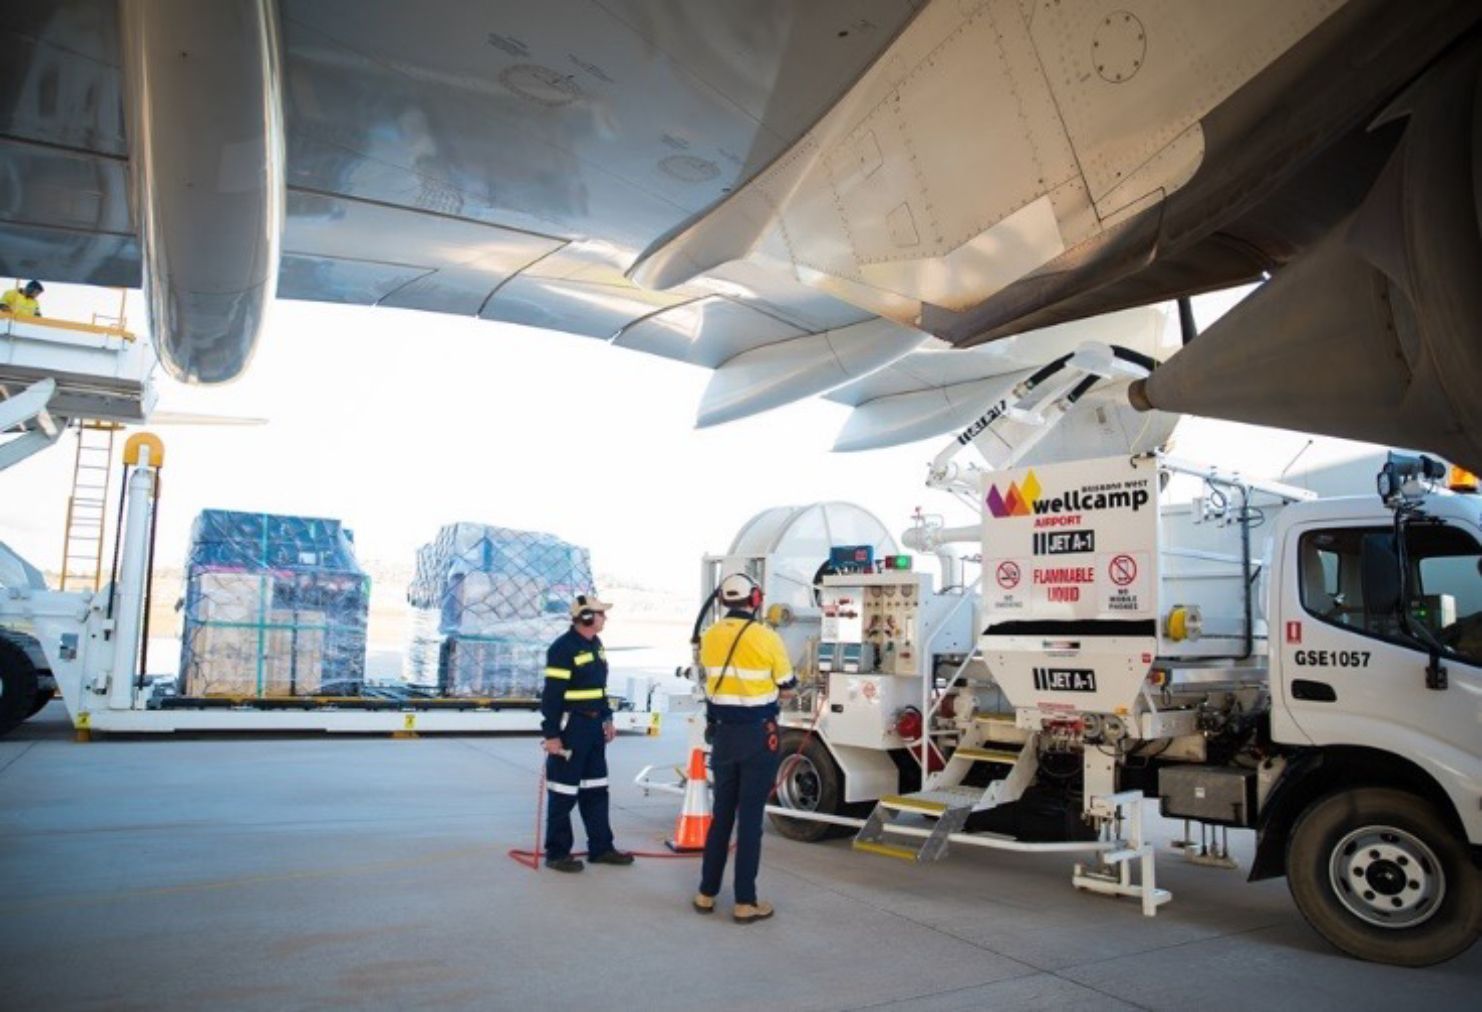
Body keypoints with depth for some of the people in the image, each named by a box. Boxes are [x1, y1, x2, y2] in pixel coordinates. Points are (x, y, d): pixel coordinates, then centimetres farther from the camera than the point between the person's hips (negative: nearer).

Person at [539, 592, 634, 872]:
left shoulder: (595, 644, 11)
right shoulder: (563, 649, -17)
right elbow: (551, 695, -19)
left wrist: (607, 718, 19)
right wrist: (551, 734, -20)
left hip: (594, 726, 9)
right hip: (570, 728, -9)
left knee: (596, 790, 15)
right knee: (564, 793, 0)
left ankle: (601, 847, 24)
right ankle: (557, 853, 12)